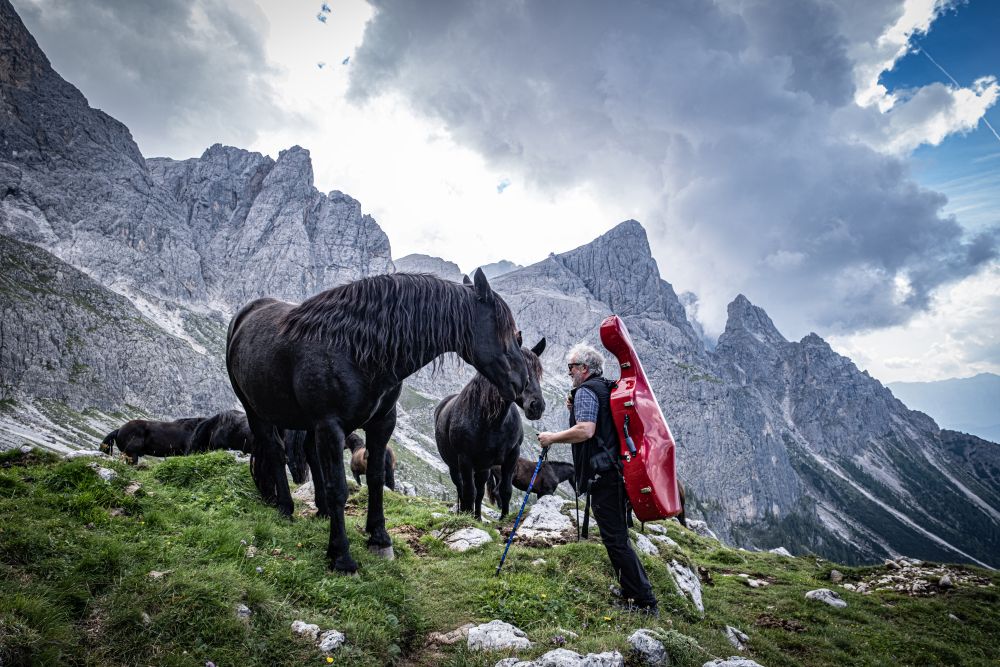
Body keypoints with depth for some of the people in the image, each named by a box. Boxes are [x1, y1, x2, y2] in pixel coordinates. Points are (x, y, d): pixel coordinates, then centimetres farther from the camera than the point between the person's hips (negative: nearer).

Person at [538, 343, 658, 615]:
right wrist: (575, 409, 18)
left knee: (615, 539, -3)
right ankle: (640, 599, 27)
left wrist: (552, 437, -14)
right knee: (619, 536, 19)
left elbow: (586, 430, -24)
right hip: (618, 470, 10)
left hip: (602, 474, -10)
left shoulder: (586, 391, -11)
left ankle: (644, 602, 3)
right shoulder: (607, 389, 19)